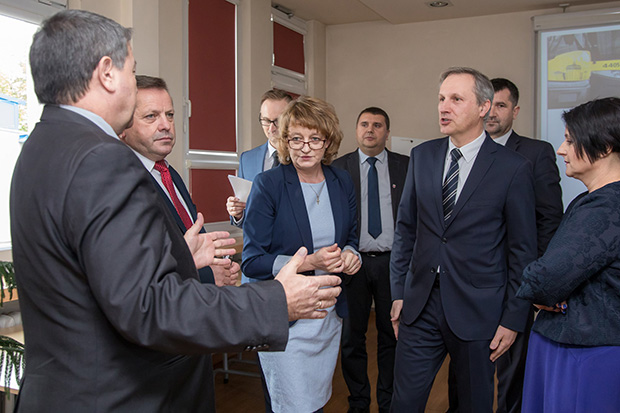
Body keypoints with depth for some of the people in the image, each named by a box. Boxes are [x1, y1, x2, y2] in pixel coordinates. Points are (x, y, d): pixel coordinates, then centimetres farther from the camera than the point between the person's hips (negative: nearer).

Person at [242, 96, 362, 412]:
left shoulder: (342, 182, 3)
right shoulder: (267, 184, -12)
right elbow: (251, 262, -13)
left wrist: (350, 254, -6)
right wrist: (309, 262, -23)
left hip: (330, 312, 5)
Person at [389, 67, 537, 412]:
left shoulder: (514, 168, -8)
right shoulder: (422, 156, 5)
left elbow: (523, 251, -5)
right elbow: (406, 227, 9)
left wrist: (513, 319, -5)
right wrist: (399, 292, 7)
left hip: (478, 311, -3)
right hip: (420, 304, 3)